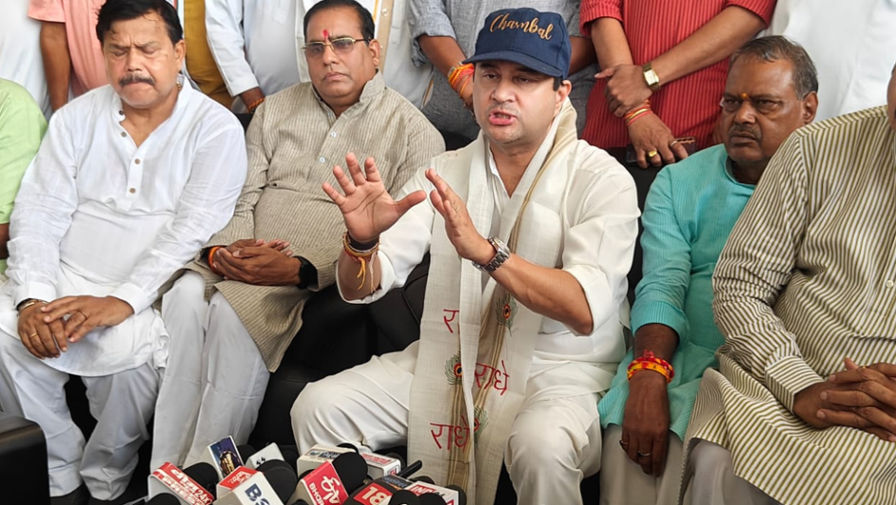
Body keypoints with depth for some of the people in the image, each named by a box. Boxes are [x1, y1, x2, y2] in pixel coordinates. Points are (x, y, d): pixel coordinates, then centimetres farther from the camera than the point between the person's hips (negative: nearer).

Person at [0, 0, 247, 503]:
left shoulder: (215, 128, -2)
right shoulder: (77, 118, 10)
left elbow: (193, 230, -13)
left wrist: (123, 301, -25)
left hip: (152, 294, -4)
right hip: (64, 281, 4)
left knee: (130, 348, -33)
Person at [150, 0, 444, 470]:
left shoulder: (413, 132, 2)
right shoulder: (275, 110, 19)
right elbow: (240, 198, 15)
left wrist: (299, 270, -19)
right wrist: (220, 250, -10)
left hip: (323, 275, -4)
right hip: (241, 257, 5)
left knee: (234, 309, -32)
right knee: (185, 295, -28)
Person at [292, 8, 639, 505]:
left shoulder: (601, 179, -7)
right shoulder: (445, 172, 6)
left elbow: (586, 310, -22)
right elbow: (360, 288, 1)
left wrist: (484, 251, -34)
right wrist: (362, 240, -23)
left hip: (558, 369, -4)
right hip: (446, 361, 4)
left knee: (542, 444, -35)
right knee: (318, 406, -12)